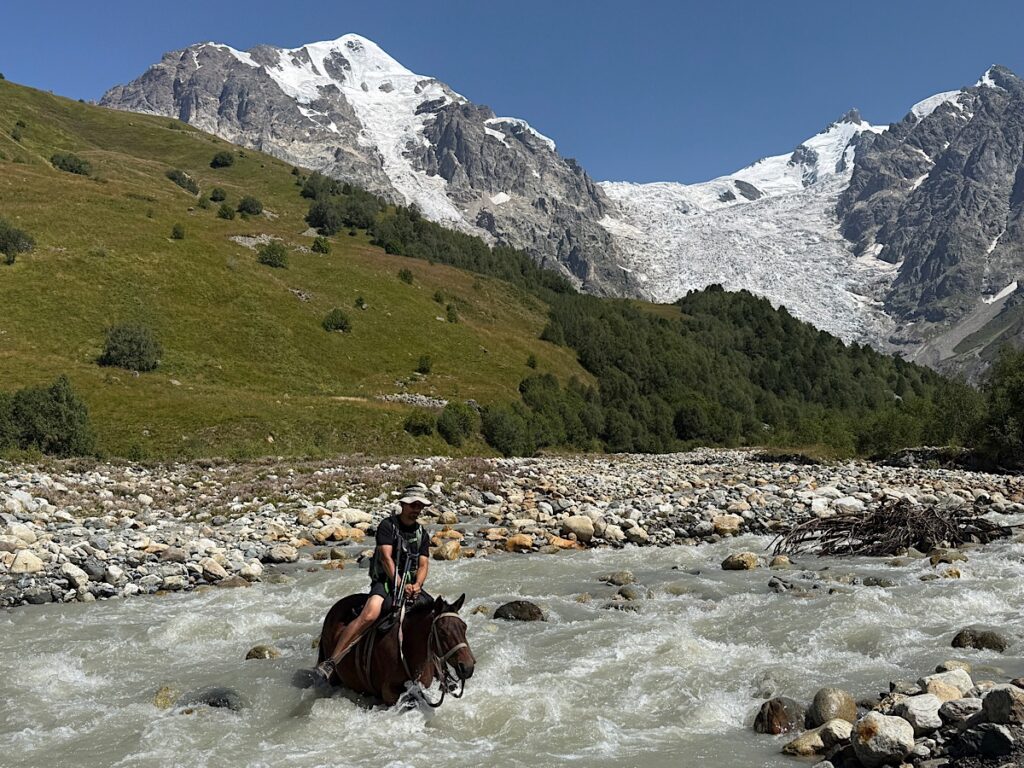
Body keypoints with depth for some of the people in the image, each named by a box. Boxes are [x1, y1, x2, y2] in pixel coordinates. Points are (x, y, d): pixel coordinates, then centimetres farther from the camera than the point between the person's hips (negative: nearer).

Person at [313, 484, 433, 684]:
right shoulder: (387, 525, -3)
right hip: (386, 581, -6)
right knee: (369, 614, -32)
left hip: (412, 585, 6)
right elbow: (386, 557, -13)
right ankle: (331, 661, -30)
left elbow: (423, 564, 7)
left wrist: (417, 584, -14)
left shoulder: (422, 533, 14)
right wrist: (400, 585, -22)